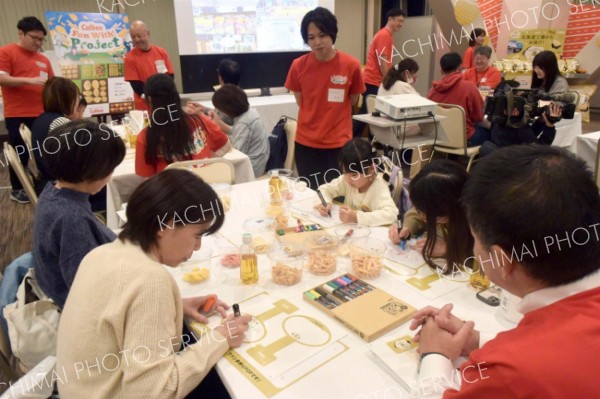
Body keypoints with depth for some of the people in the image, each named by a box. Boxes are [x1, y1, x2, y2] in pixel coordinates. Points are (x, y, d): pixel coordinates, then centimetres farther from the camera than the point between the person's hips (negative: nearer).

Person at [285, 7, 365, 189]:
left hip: (339, 143, -1)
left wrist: (334, 117, 10)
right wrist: (315, 119, 6)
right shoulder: (298, 66, -6)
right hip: (305, 143, 1)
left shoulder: (351, 65, -10)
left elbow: (353, 101, 6)